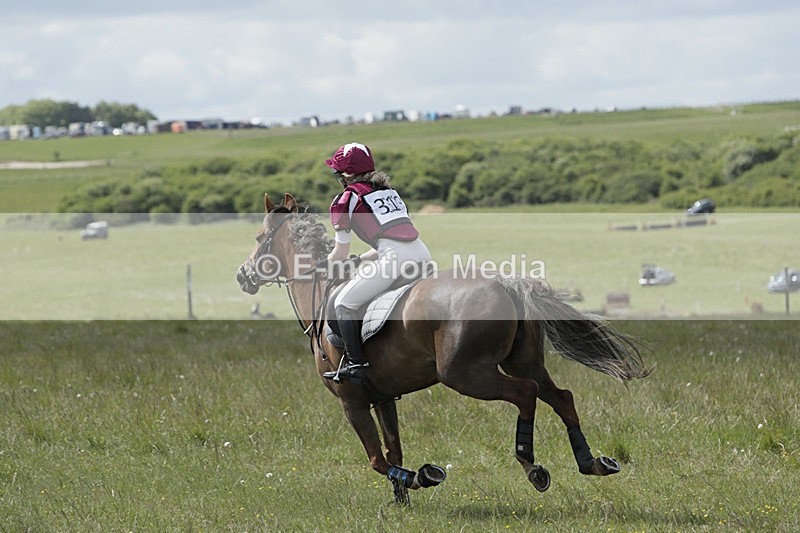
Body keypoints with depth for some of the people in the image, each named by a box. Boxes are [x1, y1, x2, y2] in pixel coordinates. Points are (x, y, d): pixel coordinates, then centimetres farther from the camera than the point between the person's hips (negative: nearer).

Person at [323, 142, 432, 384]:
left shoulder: (346, 198, 8)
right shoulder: (387, 190, 29)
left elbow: (340, 253, 12)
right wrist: (359, 260, 37)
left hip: (395, 258, -7)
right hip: (422, 253, 7)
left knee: (344, 303, 4)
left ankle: (356, 365, -3)